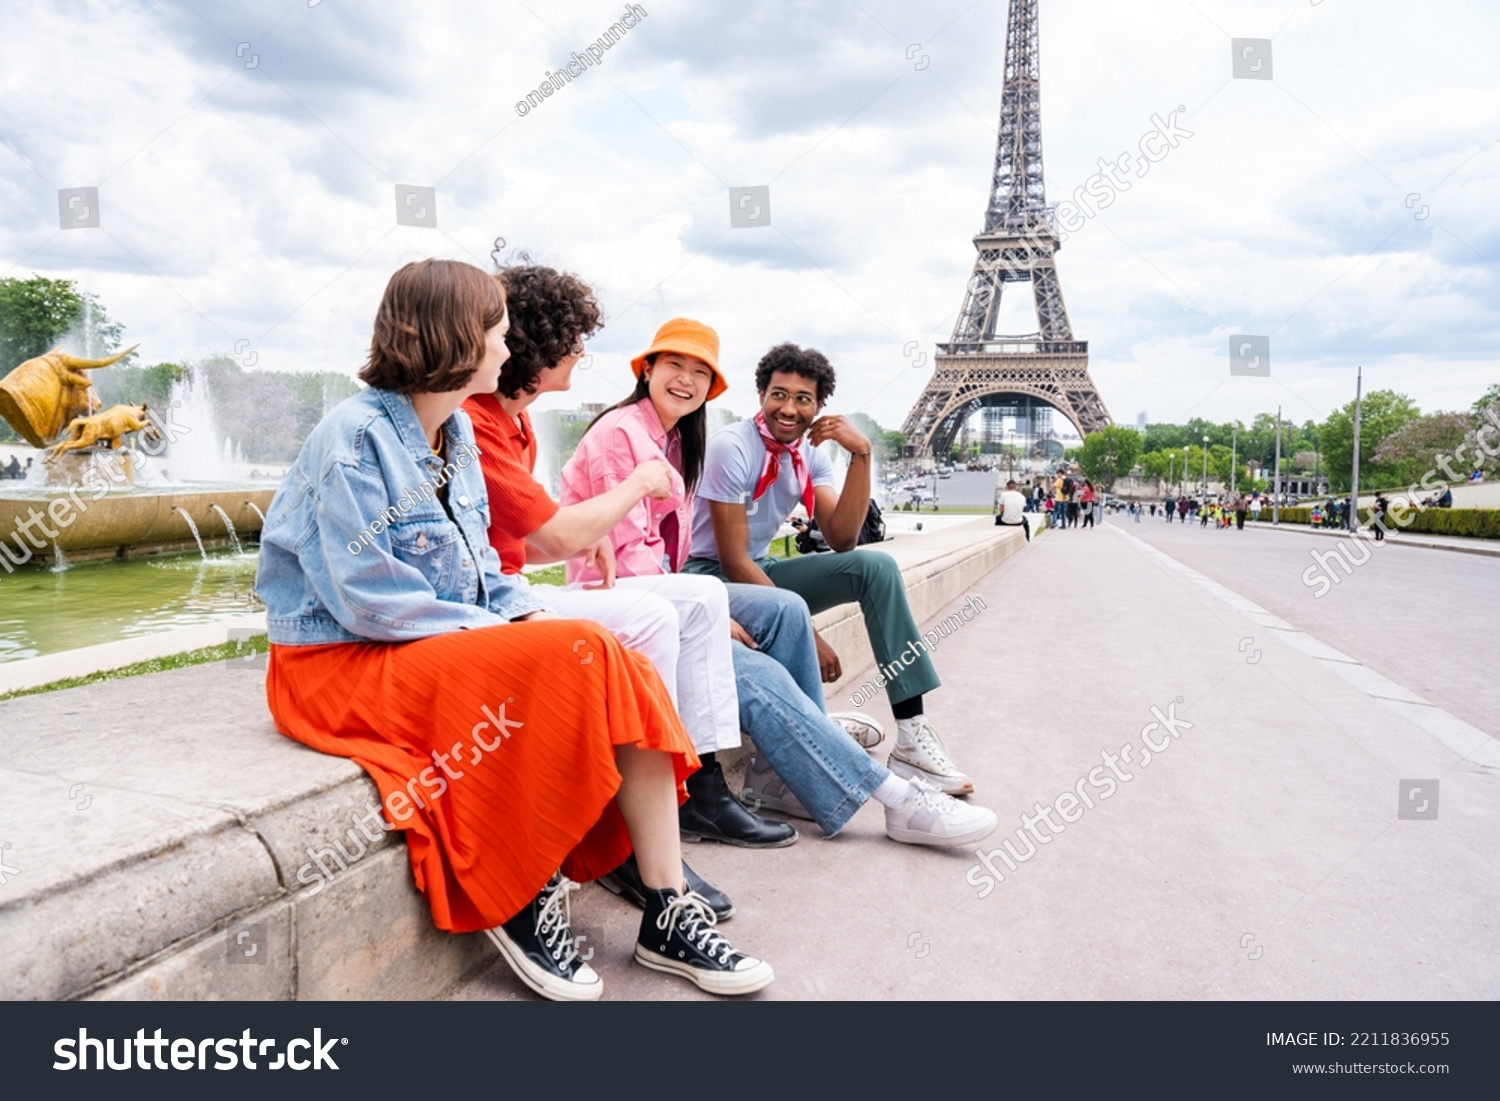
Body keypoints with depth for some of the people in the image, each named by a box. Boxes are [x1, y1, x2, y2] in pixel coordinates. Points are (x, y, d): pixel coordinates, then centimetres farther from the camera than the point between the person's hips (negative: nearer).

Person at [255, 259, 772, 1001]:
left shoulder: (455, 432, 11)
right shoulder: (354, 437, -15)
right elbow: (368, 600, -21)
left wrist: (528, 612, -4)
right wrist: (499, 631, -18)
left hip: (447, 642, 8)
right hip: (343, 662, -7)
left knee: (622, 671, -13)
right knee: (569, 658, -27)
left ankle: (667, 911, -10)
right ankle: (524, 904, -11)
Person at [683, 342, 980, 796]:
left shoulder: (810, 452, 2)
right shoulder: (732, 447, -19)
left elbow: (841, 540, -9)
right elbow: (733, 561, -22)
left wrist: (861, 455, -19)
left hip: (759, 571, 7)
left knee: (876, 566, -11)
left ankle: (912, 733, -14)